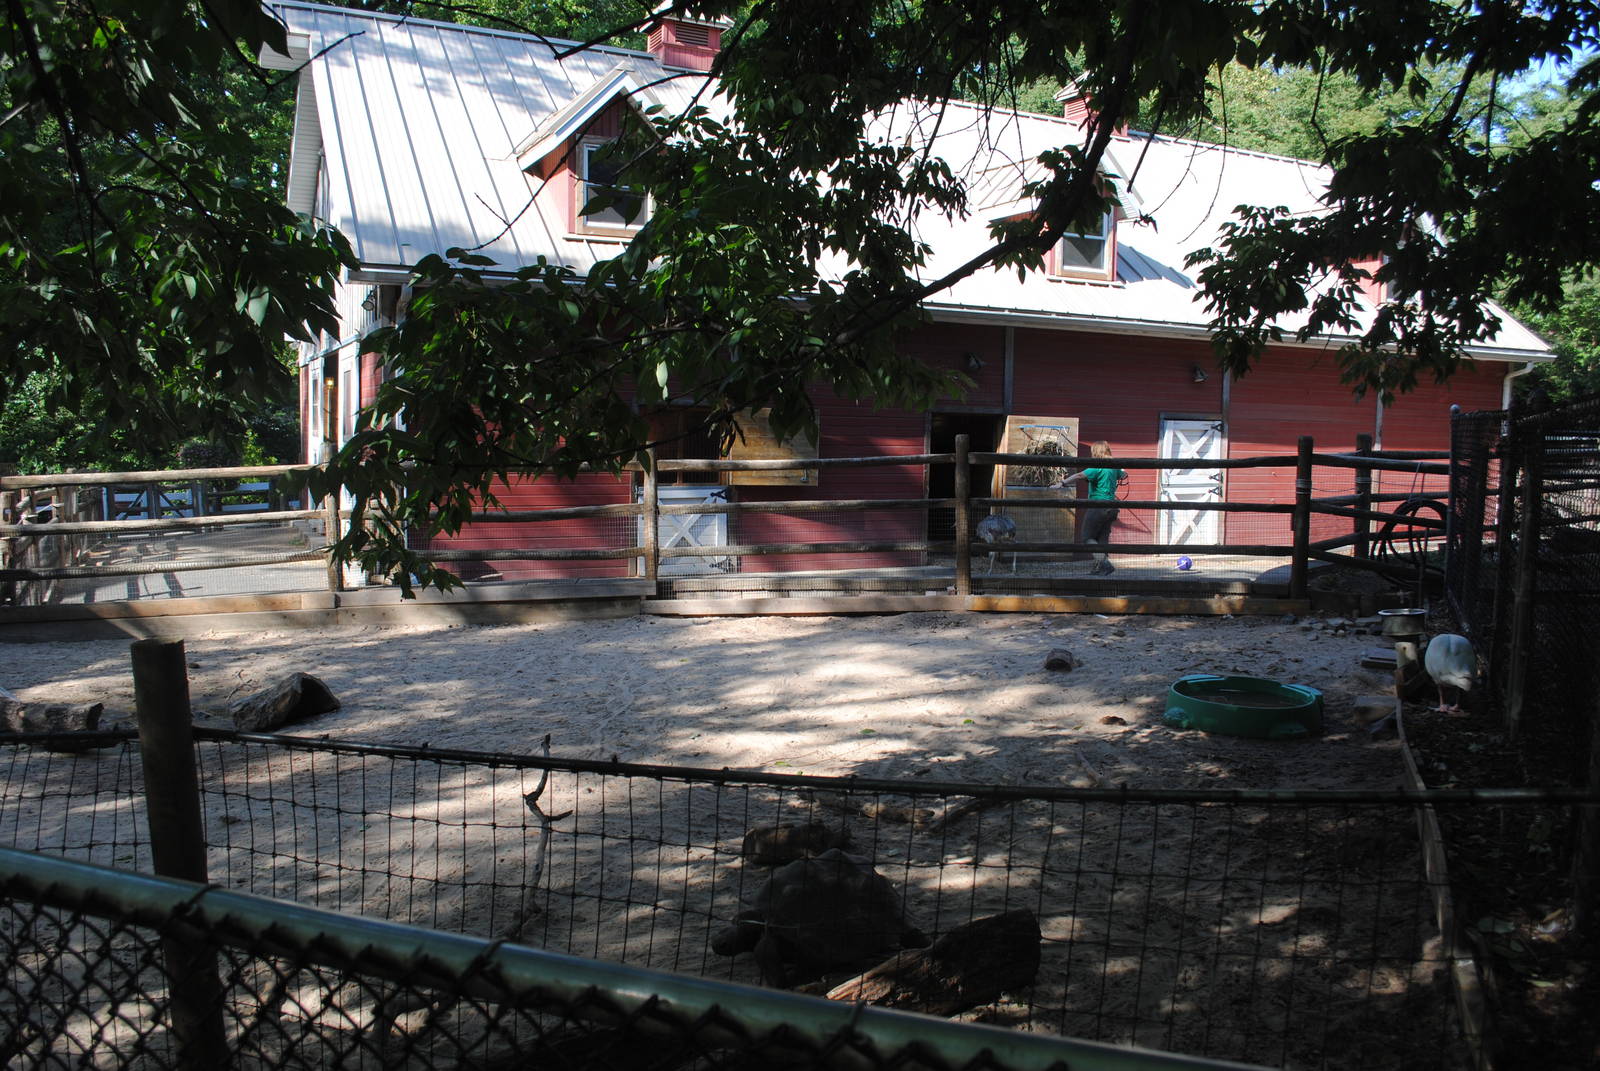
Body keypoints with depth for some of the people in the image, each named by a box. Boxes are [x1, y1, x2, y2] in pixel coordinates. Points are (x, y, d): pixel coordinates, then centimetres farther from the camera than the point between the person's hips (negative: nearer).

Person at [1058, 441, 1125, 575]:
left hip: (1097, 506, -8)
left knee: (1088, 537, 0)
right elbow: (1123, 475, 32)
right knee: (1103, 538, 12)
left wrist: (1064, 482, -31)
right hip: (1111, 507, 8)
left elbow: (1080, 475, -27)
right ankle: (1101, 568, 12)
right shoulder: (1114, 468, 11)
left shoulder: (1098, 468, -14)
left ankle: (1104, 563, -14)